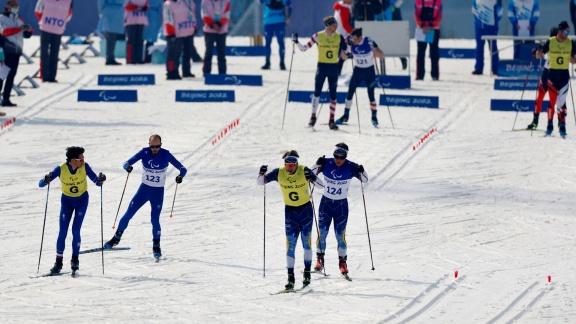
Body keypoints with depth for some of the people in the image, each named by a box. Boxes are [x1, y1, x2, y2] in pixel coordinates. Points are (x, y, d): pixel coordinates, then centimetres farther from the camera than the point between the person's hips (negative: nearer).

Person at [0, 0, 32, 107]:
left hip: (16, 51, 7)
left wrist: (29, 30, -9)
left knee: (11, 75, 6)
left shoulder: (18, 19, 16)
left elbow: (26, 34, 15)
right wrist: (20, 28, -28)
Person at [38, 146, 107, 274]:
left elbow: (97, 182, -18)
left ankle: (75, 259, 6)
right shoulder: (61, 169, -24)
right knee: (63, 232, -8)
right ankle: (58, 262, 1)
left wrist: (100, 180, -41)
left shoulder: (85, 167, -22)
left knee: (76, 230, -11)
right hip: (67, 201, 0)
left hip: (82, 200, 0)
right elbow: (41, 184, -22)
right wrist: (46, 180, -45)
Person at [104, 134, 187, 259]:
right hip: (144, 189, 2)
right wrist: (127, 166, -35)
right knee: (128, 214, 1)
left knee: (155, 219, -8)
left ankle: (156, 246, 12)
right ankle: (117, 237, 19)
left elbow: (182, 168, -14)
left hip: (158, 192, -2)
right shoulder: (144, 152, -10)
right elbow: (127, 163, -10)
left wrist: (180, 176, -37)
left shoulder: (166, 155, -14)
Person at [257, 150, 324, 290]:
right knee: (290, 243, -4)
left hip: (306, 209, -1)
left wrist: (312, 178, -35)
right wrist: (262, 174, -24)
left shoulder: (304, 171, -15)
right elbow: (260, 182, -3)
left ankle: (307, 272, 15)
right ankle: (290, 277, -2)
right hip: (290, 210, 1)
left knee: (306, 241, 1)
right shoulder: (279, 173, -10)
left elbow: (321, 185, -15)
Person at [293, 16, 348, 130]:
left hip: (334, 67, 2)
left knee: (333, 94, 3)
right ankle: (313, 117, 6)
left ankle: (331, 120, 8)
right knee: (317, 92, -6)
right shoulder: (318, 36, -6)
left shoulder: (339, 37, 1)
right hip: (322, 66, -2)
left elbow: (345, 55, 8)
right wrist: (296, 42, -15)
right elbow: (304, 48, -1)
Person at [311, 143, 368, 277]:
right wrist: (318, 165, -20)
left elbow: (365, 180, -6)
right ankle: (319, 260, 13)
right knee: (322, 233, -1)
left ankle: (342, 262, 7)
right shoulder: (326, 163, -8)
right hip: (326, 203, 1)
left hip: (341, 205, -1)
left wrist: (361, 172, -27)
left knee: (340, 235, -4)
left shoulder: (350, 167, -10)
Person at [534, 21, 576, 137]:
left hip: (564, 75, 1)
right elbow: (539, 56, 2)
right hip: (552, 74, -1)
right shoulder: (550, 42, -2)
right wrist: (539, 51, -20)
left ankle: (562, 126, 3)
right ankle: (550, 125, 6)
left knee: (561, 102, -3)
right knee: (552, 101, -3)